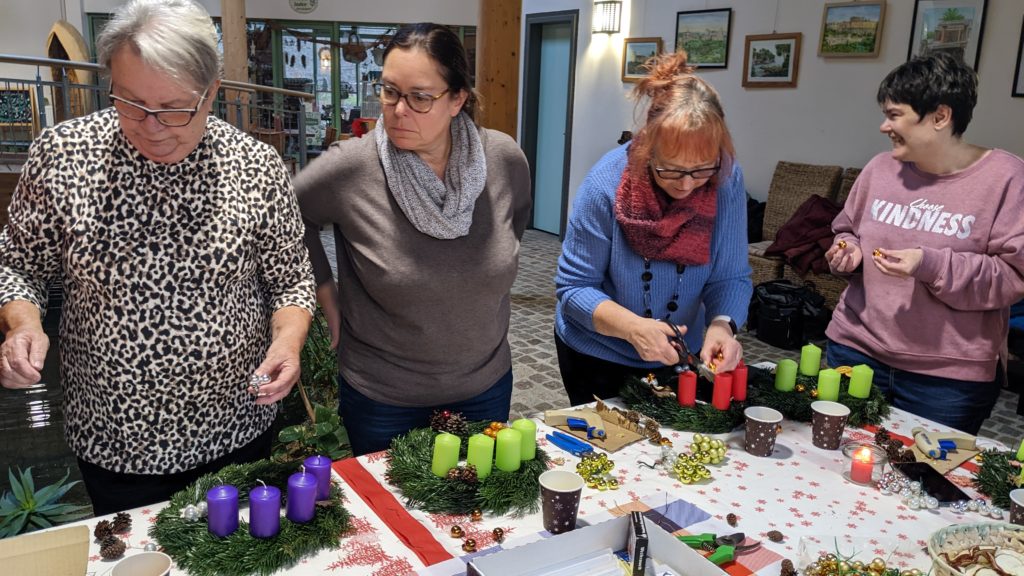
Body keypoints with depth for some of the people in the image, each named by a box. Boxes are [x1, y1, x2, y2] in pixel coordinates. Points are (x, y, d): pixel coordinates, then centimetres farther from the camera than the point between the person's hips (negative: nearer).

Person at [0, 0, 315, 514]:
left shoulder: (257, 166, -12)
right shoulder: (61, 153, -11)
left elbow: (291, 279, -2)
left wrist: (289, 337, -20)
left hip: (235, 431, 0)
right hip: (112, 439, 1)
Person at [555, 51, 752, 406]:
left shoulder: (726, 180, -18)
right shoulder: (606, 183, -25)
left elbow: (730, 277, -13)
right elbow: (574, 286, -21)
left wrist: (722, 324, -33)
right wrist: (632, 327, -36)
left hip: (678, 357, 3)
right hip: (597, 357, -3)